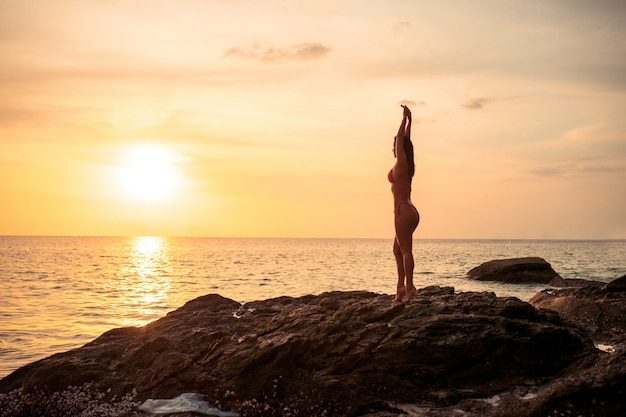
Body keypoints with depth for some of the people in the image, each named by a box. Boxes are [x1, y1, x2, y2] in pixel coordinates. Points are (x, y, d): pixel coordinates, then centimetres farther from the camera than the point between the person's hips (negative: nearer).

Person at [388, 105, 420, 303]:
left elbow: (401, 139, -9)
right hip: (408, 211, 9)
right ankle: (401, 286, 11)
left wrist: (405, 119, -3)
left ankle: (409, 286, -12)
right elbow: (405, 140, 21)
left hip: (403, 210, -9)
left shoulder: (401, 163, -7)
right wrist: (409, 120, 25)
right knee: (398, 249, 12)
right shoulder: (408, 166, 14)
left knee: (405, 250, -10)